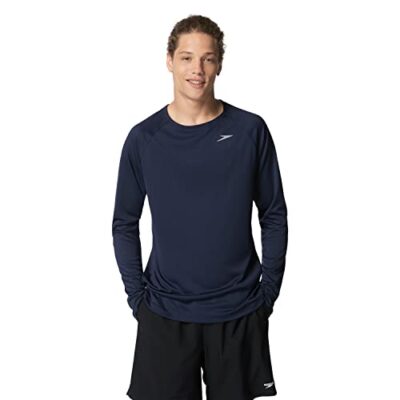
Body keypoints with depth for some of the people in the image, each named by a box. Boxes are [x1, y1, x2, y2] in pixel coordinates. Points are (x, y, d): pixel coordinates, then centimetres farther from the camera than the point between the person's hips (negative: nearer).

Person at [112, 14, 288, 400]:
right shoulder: (143, 138, -3)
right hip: (165, 313, 0)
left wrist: (268, 290, -1)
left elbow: (274, 216, 2)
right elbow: (125, 224, 4)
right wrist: (138, 296, -1)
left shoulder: (250, 130, -5)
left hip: (239, 311, 0)